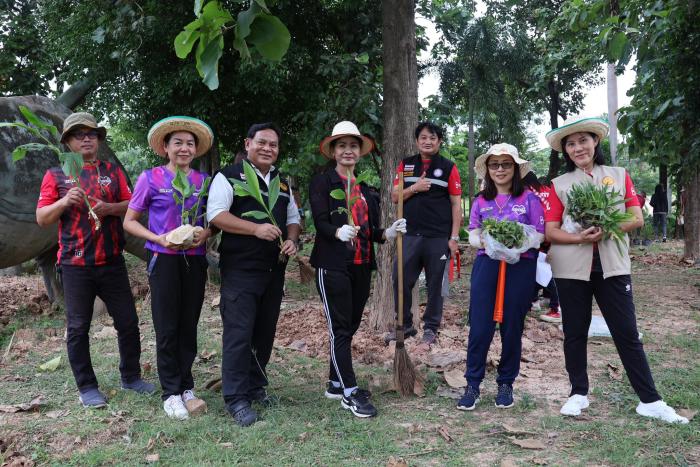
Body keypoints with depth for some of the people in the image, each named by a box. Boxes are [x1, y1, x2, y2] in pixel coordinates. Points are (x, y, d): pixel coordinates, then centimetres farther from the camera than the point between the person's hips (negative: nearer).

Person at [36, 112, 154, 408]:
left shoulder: (112, 171, 11)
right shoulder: (56, 175, 5)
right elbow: (41, 219, 1)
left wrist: (109, 208, -13)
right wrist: (64, 201, -17)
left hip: (112, 262, 2)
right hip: (75, 265, -2)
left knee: (128, 322, 6)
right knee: (78, 328, 5)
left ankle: (131, 376, 23)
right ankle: (86, 387, 17)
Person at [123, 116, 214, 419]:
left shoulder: (204, 180, 7)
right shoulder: (151, 178, -1)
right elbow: (129, 221, 2)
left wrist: (206, 233, -8)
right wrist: (158, 238, -14)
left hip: (195, 260, 3)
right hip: (164, 259, -3)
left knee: (189, 326, 9)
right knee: (167, 328, 0)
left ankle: (186, 386, 22)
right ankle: (171, 392, 11)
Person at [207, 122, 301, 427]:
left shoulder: (282, 182, 17)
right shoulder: (229, 176, -3)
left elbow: (293, 218, 21)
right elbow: (215, 214, -13)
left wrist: (291, 240, -1)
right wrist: (256, 229, -22)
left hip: (274, 270, 6)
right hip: (240, 270, -6)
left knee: (265, 332, 12)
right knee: (239, 333, -7)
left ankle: (255, 386, 27)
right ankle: (235, 398, 3)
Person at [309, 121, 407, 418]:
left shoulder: (365, 189, 17)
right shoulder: (322, 182, -3)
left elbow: (370, 230, 13)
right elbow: (320, 222, -14)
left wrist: (387, 233, -6)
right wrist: (339, 232, -34)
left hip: (362, 267, 7)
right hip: (333, 266, -7)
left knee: (350, 327, 12)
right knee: (340, 328, -4)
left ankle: (336, 383, 24)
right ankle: (349, 392, 2)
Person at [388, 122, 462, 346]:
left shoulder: (448, 167, 2)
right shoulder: (406, 165, 10)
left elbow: (456, 203, 0)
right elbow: (395, 197, 8)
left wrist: (454, 237, -6)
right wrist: (414, 188, -12)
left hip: (439, 237, -2)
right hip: (410, 235, 3)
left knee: (435, 285, 6)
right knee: (400, 281, 2)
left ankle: (430, 328, 20)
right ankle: (405, 325, 19)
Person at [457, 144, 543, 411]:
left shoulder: (529, 198, 4)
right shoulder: (480, 201, 12)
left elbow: (538, 236, -1)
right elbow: (472, 235, 7)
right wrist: (483, 242, -16)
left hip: (520, 267, -1)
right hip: (486, 265, 2)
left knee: (512, 327, 6)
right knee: (479, 326, -4)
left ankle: (506, 384, 21)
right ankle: (473, 385, 7)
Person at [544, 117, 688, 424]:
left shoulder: (619, 176, 9)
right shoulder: (559, 185, 6)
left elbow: (637, 219, 2)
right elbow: (551, 232, 0)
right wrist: (579, 238, -19)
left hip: (613, 266, 0)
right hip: (571, 269, 0)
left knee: (628, 333, 1)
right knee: (575, 333, 8)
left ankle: (649, 401, 9)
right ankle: (579, 393, 22)